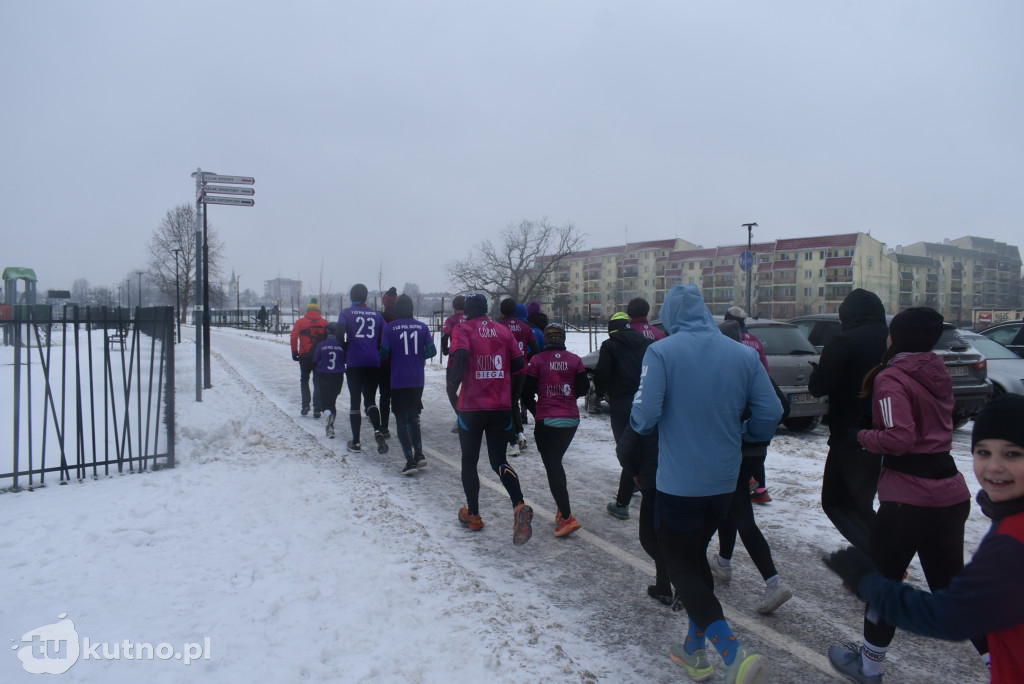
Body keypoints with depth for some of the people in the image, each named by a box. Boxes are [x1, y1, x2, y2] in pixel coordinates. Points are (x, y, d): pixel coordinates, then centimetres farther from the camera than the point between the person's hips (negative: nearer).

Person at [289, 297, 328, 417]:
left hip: (305, 357, -1)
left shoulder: (300, 322, 2)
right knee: (318, 382, 7)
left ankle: (305, 404, 2)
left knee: (304, 380, 17)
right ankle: (317, 410, 1)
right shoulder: (324, 323, 5)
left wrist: (294, 352, 0)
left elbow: (294, 337, -8)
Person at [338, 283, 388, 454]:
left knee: (355, 400, 7)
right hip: (374, 363, 2)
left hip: (354, 363, -2)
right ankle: (378, 431, -13)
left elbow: (340, 331, -13)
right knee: (370, 399, 12)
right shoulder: (376, 314, 10)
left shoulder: (346, 313, 2)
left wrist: (345, 351, 3)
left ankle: (356, 442, 10)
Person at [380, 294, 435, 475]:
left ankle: (411, 460, -5)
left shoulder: (390, 327, -7)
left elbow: (384, 353, -10)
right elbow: (431, 351, -2)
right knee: (413, 417, 21)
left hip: (398, 382, -3)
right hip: (417, 381, 3)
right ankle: (419, 455, 16)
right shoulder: (422, 327, 2)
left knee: (401, 421, 3)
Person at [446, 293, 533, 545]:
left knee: (469, 461, 16)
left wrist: (451, 390, -10)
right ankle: (520, 506, -11)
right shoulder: (503, 330, 9)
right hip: (502, 408, 3)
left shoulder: (462, 329, -3)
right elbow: (519, 364, 4)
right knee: (499, 461, 12)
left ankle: (473, 515, 25)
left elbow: (460, 357, -21)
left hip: (471, 407, -3)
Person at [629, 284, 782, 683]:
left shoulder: (661, 352, -14)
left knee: (681, 567, 9)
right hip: (724, 481, 5)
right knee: (696, 558, 22)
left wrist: (640, 426, 3)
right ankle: (694, 650, 33)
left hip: (678, 482, -5)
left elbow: (644, 415, -20)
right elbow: (770, 413, -2)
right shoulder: (744, 354, -2)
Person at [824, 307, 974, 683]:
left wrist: (864, 436, -5)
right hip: (950, 492, 7)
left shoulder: (891, 378, -13)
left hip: (908, 497, -7)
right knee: (951, 583, 19)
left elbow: (898, 437, -24)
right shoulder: (938, 374, 11)